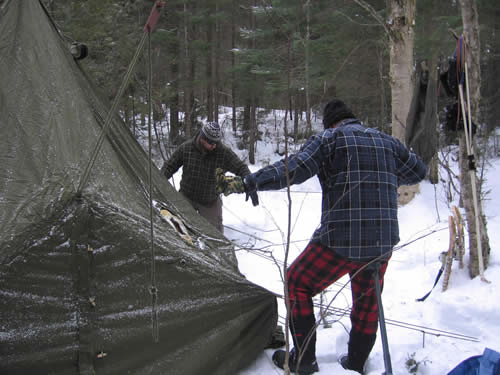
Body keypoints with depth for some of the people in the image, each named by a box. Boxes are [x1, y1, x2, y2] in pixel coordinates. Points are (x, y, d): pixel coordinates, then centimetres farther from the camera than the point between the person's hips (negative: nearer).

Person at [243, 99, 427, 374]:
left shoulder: (329, 138, 0)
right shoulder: (386, 141, 15)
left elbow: (293, 169, -14)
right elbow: (418, 171, 27)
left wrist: (249, 182, -8)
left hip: (341, 239, -5)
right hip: (383, 241, 6)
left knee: (297, 283, 12)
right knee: (367, 302, 23)